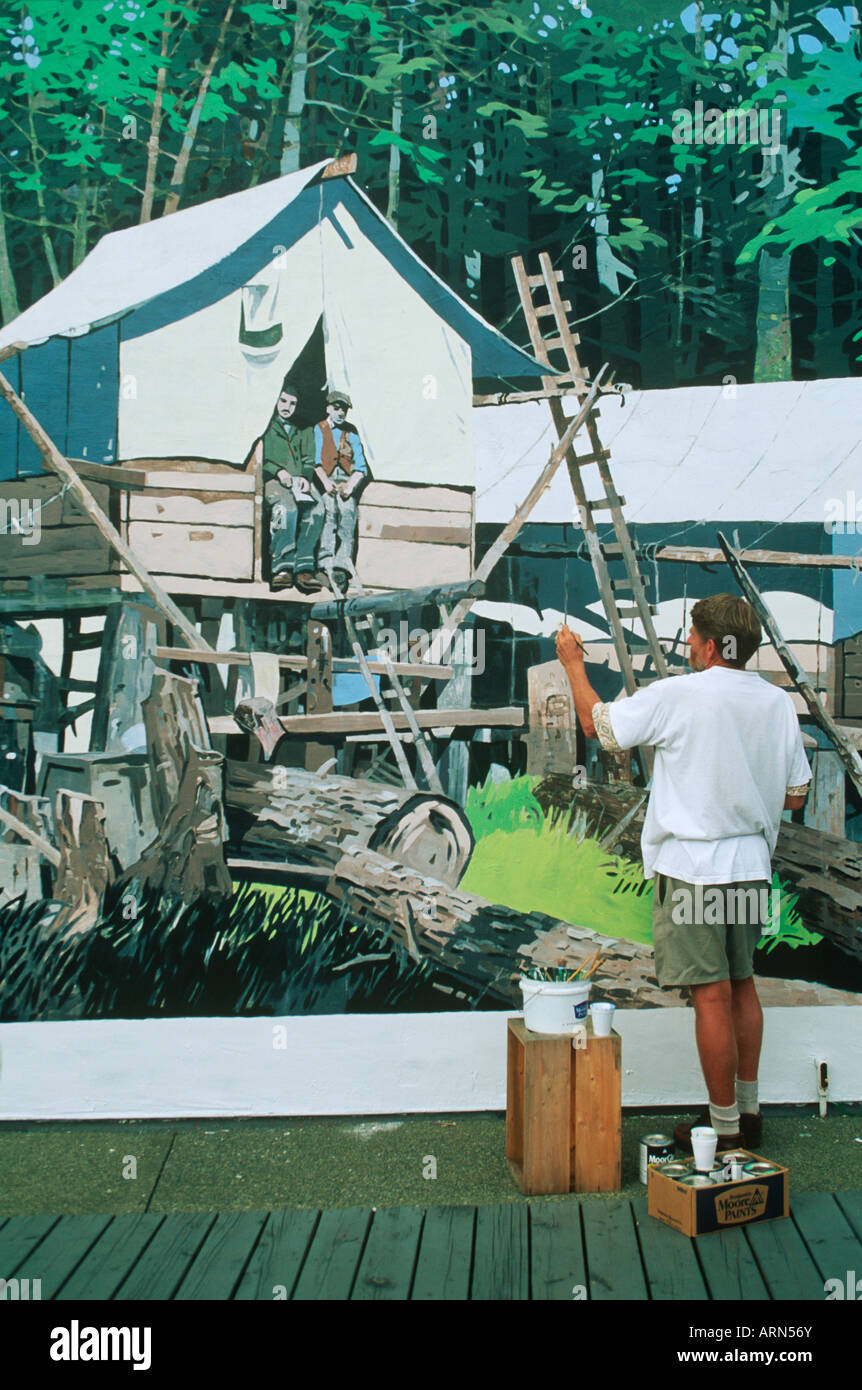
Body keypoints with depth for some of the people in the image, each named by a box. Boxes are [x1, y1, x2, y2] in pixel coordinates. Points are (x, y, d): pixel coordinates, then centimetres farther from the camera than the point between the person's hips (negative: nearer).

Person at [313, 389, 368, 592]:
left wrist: (351, 485, -6)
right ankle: (327, 563, -38)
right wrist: (325, 481, -14)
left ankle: (342, 566, -36)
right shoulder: (317, 429, 14)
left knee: (347, 512, -25)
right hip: (324, 483, -1)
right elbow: (315, 460, 3)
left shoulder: (351, 433, 21)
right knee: (330, 509, -29)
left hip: (347, 483, 2)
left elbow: (361, 467, 13)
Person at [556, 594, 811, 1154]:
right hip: (752, 866, 6)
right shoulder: (779, 703, 2)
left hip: (692, 868, -6)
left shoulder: (676, 695, -14)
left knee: (712, 995, -1)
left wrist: (574, 664, 14)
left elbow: (597, 724, -1)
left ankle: (725, 1129, 8)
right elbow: (796, 794, 8)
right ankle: (748, 1112, 27)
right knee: (742, 986, 18)